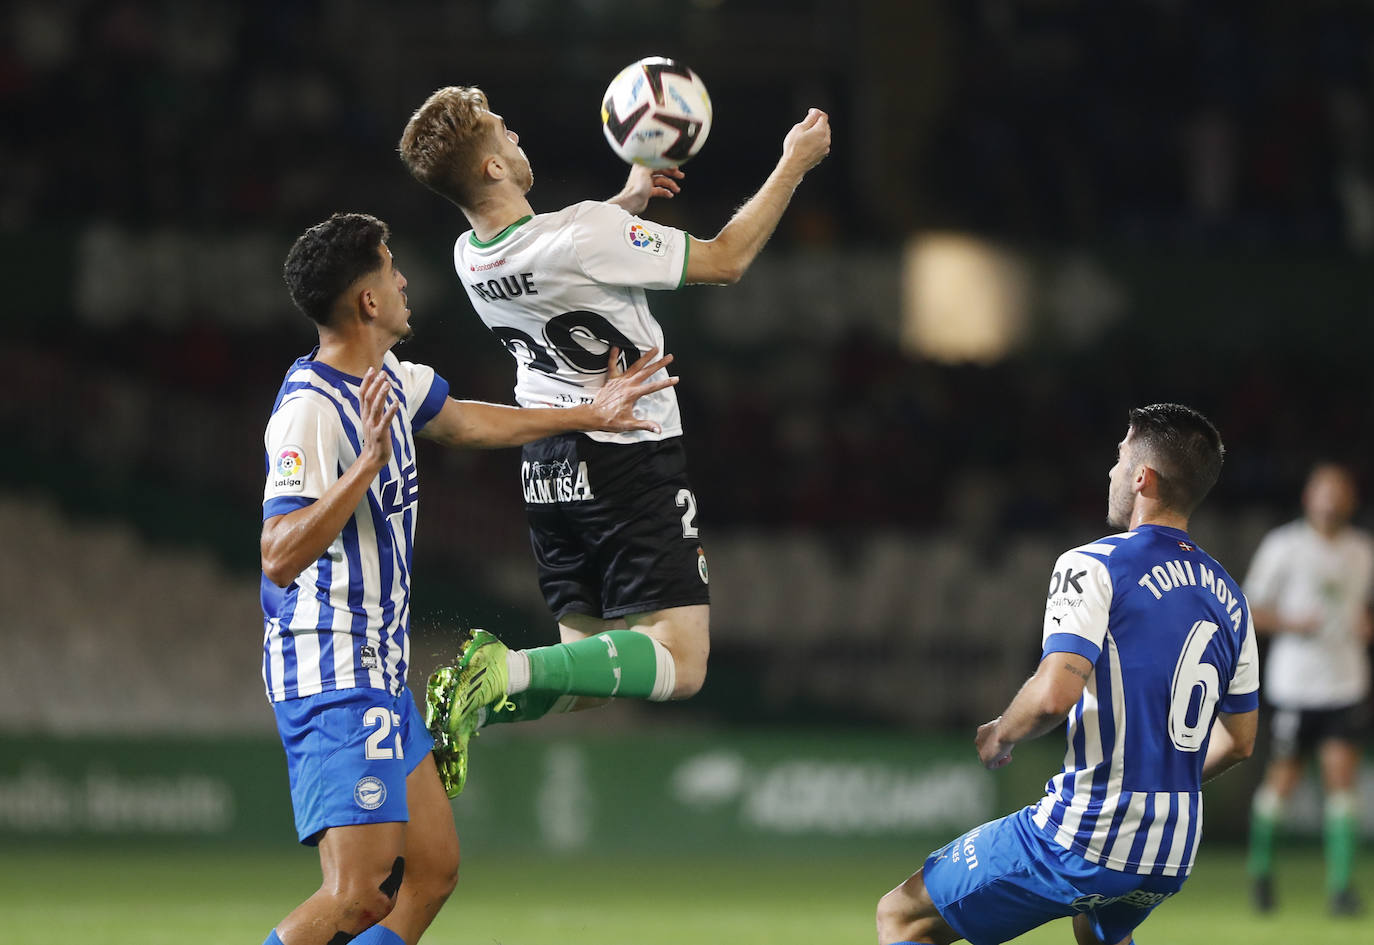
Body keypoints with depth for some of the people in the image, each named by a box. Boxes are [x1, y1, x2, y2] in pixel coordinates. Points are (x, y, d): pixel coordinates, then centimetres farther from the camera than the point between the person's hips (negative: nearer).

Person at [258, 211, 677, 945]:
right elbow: (279, 557, -28)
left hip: (377, 671, 10)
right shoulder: (311, 410, -20)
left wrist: (588, 415, 36)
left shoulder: (387, 380, 10)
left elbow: (466, 422, 29)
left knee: (431, 871, 9)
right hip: (333, 676, -10)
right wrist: (370, 461, -35)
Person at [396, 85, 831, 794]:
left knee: (588, 668, 17)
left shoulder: (470, 257, -2)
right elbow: (725, 259, -10)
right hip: (630, 464, -7)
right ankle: (509, 673, -25)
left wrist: (627, 199, 29)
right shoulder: (586, 237, -23)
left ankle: (476, 695, -10)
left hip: (547, 468, 7)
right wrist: (794, 164, 0)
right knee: (678, 663, -7)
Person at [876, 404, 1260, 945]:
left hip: (1083, 839, -7)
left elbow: (1054, 694, -24)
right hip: (1174, 859, 8)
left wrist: (1000, 735, -4)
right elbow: (1239, 741, 19)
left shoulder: (1094, 567, -11)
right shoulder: (1228, 597, 11)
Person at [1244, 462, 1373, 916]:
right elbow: (1251, 610, 0)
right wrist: (1290, 623, -18)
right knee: (1282, 780, 4)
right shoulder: (1284, 546, -3)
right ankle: (1261, 866, 27)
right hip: (1293, 684, -2)